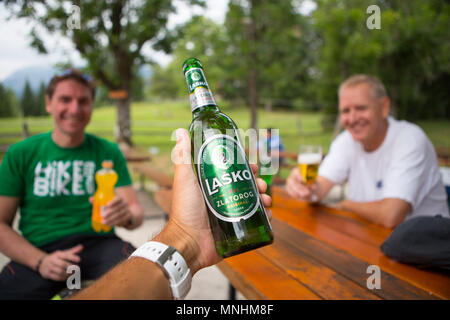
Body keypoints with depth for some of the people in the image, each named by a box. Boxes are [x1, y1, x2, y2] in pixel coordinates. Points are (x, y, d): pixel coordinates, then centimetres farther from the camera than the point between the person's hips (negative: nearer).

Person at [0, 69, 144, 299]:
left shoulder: (108, 152, 7)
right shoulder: (20, 154, 6)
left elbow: (137, 212, 4)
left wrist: (128, 216, -22)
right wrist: (40, 261, -13)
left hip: (99, 243, 0)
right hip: (39, 251, 1)